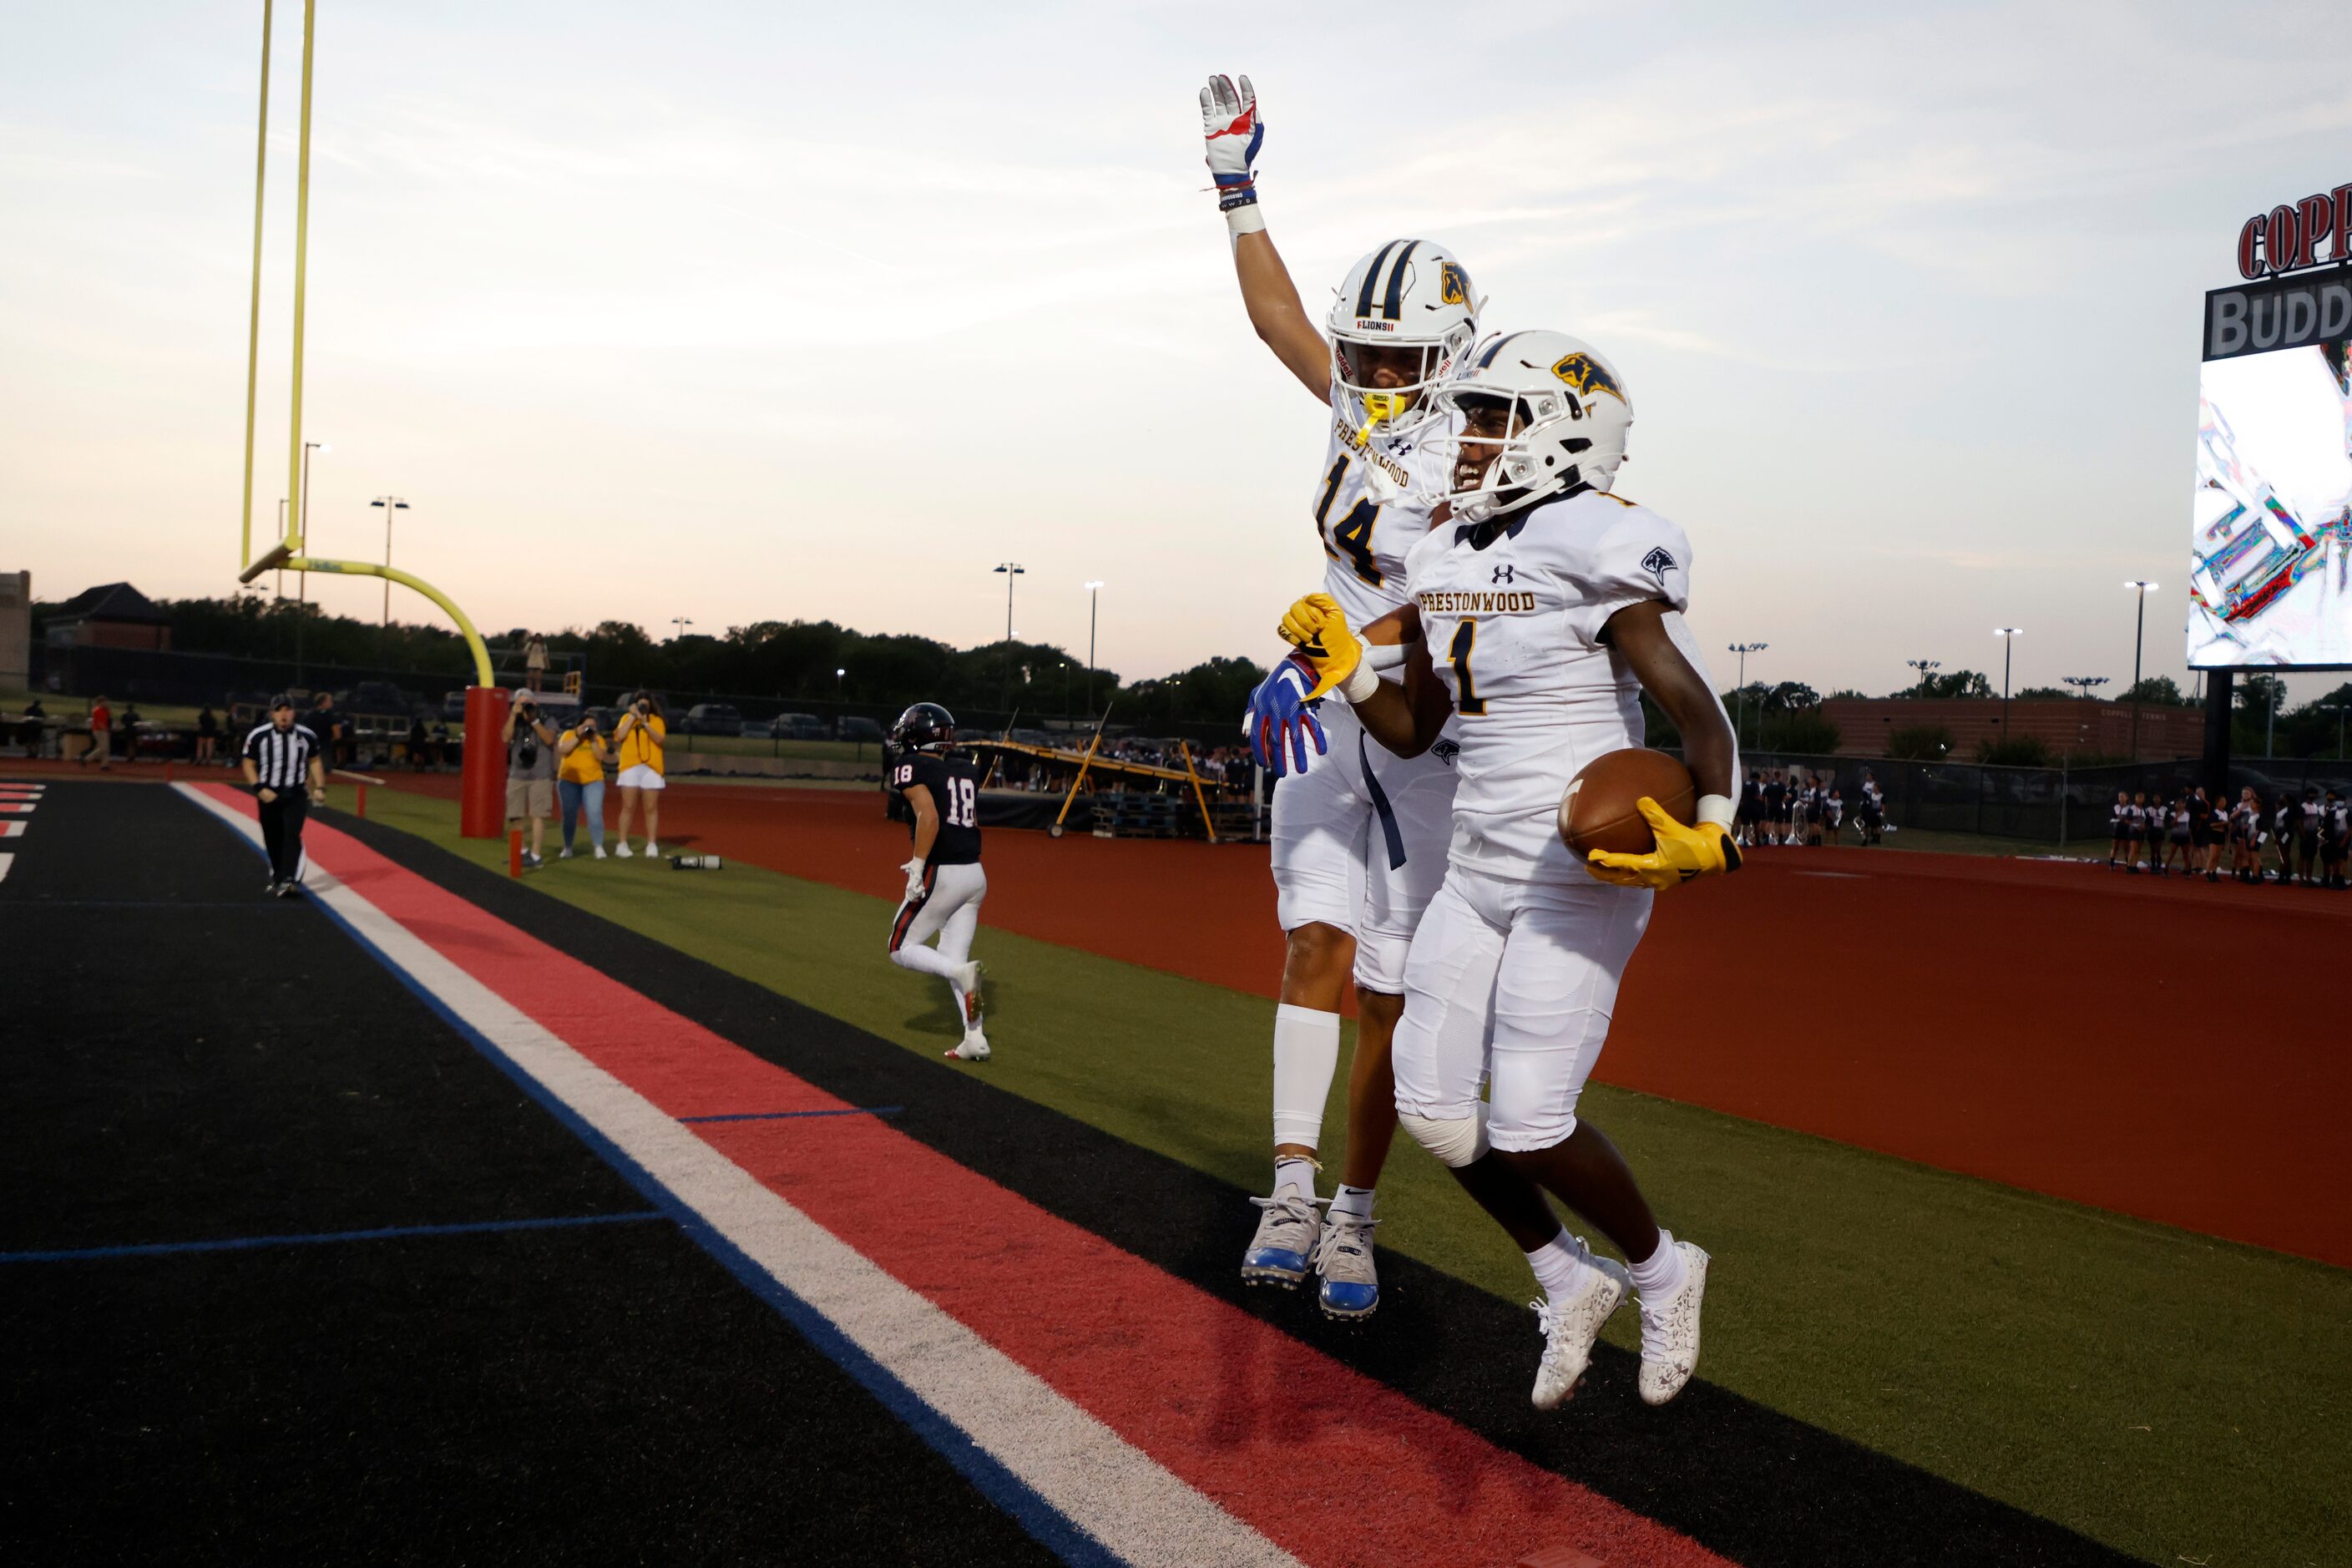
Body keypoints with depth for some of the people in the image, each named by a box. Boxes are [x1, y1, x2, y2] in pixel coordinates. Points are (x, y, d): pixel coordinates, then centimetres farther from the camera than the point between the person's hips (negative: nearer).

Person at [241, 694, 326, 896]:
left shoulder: (307, 735, -3)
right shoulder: (258, 736, -9)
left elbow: (314, 761, 10)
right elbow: (249, 765, 0)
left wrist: (320, 788, 1)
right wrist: (259, 789, -12)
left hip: (296, 794, 0)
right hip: (269, 795, 0)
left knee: (292, 835, -16)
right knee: (273, 840, 8)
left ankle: (289, 880, -22)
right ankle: (277, 879, 26)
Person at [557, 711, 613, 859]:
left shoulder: (598, 739, 6)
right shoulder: (569, 734, 3)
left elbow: (602, 757, -7)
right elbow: (562, 750, -13)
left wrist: (593, 740, -12)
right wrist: (578, 736, -14)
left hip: (593, 781, 0)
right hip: (569, 780, 0)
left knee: (595, 813, -13)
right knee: (569, 815, 3)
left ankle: (598, 847, -10)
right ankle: (567, 847, 14)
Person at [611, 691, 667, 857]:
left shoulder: (656, 720, 8)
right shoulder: (626, 718, 11)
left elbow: (659, 739, -8)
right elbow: (620, 736, -5)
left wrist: (645, 722, -15)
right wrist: (632, 716, -5)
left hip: (651, 768, 0)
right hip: (630, 767, 0)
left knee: (651, 808, -1)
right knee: (628, 807, -2)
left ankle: (652, 845, 3)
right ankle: (622, 844, 1)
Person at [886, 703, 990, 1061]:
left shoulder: (911, 768, -7)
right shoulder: (965, 769, 14)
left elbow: (929, 816, -22)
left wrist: (918, 868, -19)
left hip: (942, 876, -7)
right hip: (975, 874, 7)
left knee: (902, 949, 8)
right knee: (953, 958, 15)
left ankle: (962, 973, -17)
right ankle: (974, 1038, 7)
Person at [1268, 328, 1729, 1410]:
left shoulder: (1597, 559, -15)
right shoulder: (1450, 563, 8)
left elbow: (1701, 716, -17)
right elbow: (1412, 731, 16)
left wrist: (1706, 840, -32)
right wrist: (1343, 665, 1)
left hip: (1585, 879, -8)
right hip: (1481, 870, 8)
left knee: (1526, 1123, -8)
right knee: (1431, 1103, 5)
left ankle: (1659, 1271, 22)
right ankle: (1568, 1284, 27)